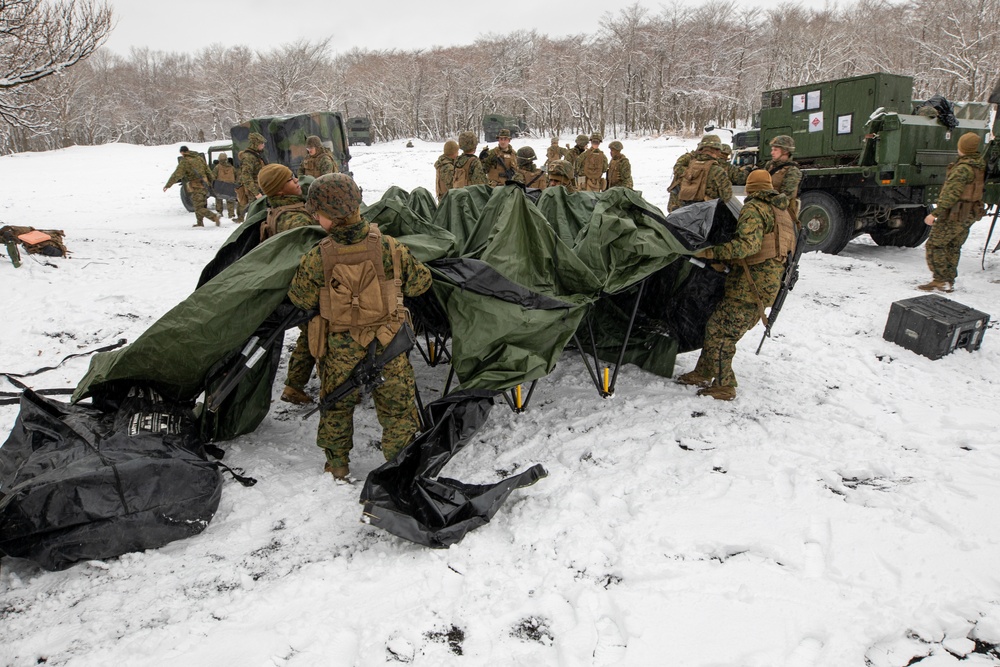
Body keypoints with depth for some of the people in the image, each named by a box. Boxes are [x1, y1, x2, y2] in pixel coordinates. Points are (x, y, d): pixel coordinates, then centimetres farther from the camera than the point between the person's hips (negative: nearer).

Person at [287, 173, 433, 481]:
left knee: (336, 406, 24)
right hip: (387, 346, 0)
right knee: (397, 408, 16)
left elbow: (300, 301, -3)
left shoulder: (316, 259, -18)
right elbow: (419, 283, -3)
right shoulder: (389, 248, -17)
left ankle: (337, 465, 39)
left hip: (340, 350, 1)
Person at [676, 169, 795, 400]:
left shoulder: (754, 209, -9)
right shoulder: (782, 212, 21)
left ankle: (723, 386, 0)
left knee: (719, 330, -6)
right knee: (717, 326, 13)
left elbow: (748, 244, -26)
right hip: (768, 284, 9)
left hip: (751, 285, -9)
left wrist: (713, 252, -27)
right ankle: (703, 373, 19)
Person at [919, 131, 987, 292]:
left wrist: (935, 213, -24)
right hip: (970, 213, 9)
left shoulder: (963, 168, -21)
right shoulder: (981, 164, 8)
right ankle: (949, 281, 19)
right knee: (953, 247, 15)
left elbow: (951, 194, -26)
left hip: (955, 214, -9)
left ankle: (940, 281, -6)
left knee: (934, 244, -3)